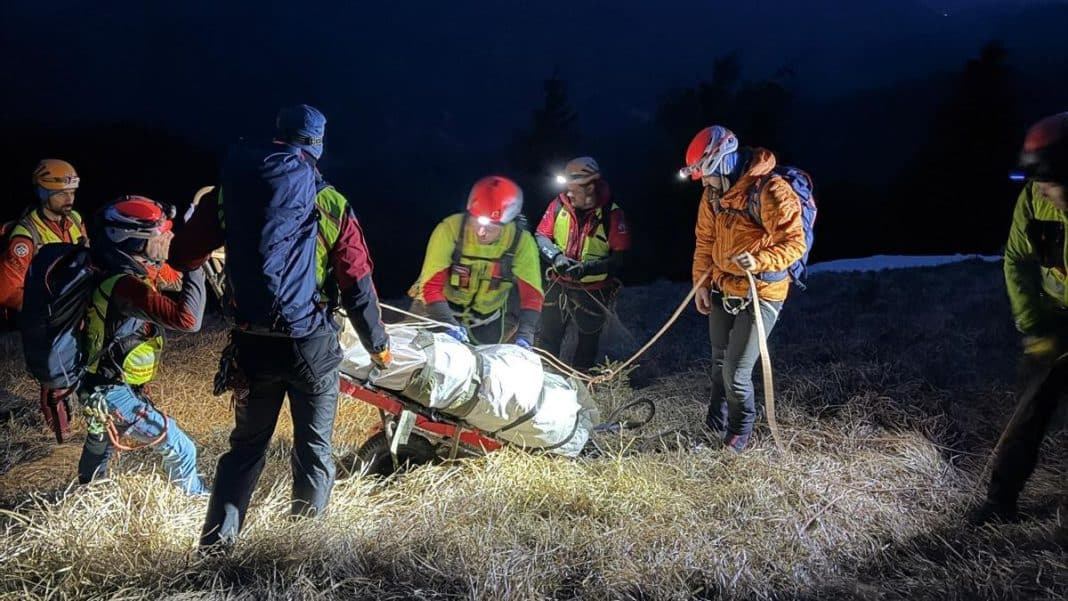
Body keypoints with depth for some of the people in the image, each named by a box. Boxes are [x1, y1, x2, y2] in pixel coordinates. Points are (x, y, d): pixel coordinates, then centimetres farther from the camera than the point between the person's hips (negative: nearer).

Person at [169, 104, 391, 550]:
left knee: (247, 444, 17)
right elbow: (357, 283, -5)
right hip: (311, 344, -2)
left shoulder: (229, 191, 3)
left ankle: (216, 542, 14)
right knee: (314, 447, 12)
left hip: (252, 343, 3)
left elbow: (183, 256, 5)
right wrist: (378, 344, 7)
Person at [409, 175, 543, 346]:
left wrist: (524, 334, -39)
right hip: (442, 309, -2)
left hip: (487, 318, 2)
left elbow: (532, 294, -23)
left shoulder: (521, 241, -23)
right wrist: (450, 324, -44)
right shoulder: (450, 229, -29)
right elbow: (431, 286, -29)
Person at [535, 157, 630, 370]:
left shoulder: (611, 214, -17)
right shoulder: (559, 205, -9)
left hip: (594, 292, -2)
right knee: (547, 340, 13)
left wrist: (589, 268, -28)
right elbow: (541, 236, 0)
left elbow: (620, 257, -16)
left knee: (587, 346, 15)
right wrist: (556, 256, -20)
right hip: (559, 285, 3)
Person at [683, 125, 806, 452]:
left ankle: (740, 431, 20)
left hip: (760, 295, -7)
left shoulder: (771, 190, -22)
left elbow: (794, 243, -21)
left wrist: (759, 262, -36)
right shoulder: (714, 193, 1)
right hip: (722, 289, 7)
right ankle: (716, 424, 40)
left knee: (736, 373, -6)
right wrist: (701, 282, 8)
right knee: (720, 363, 21)